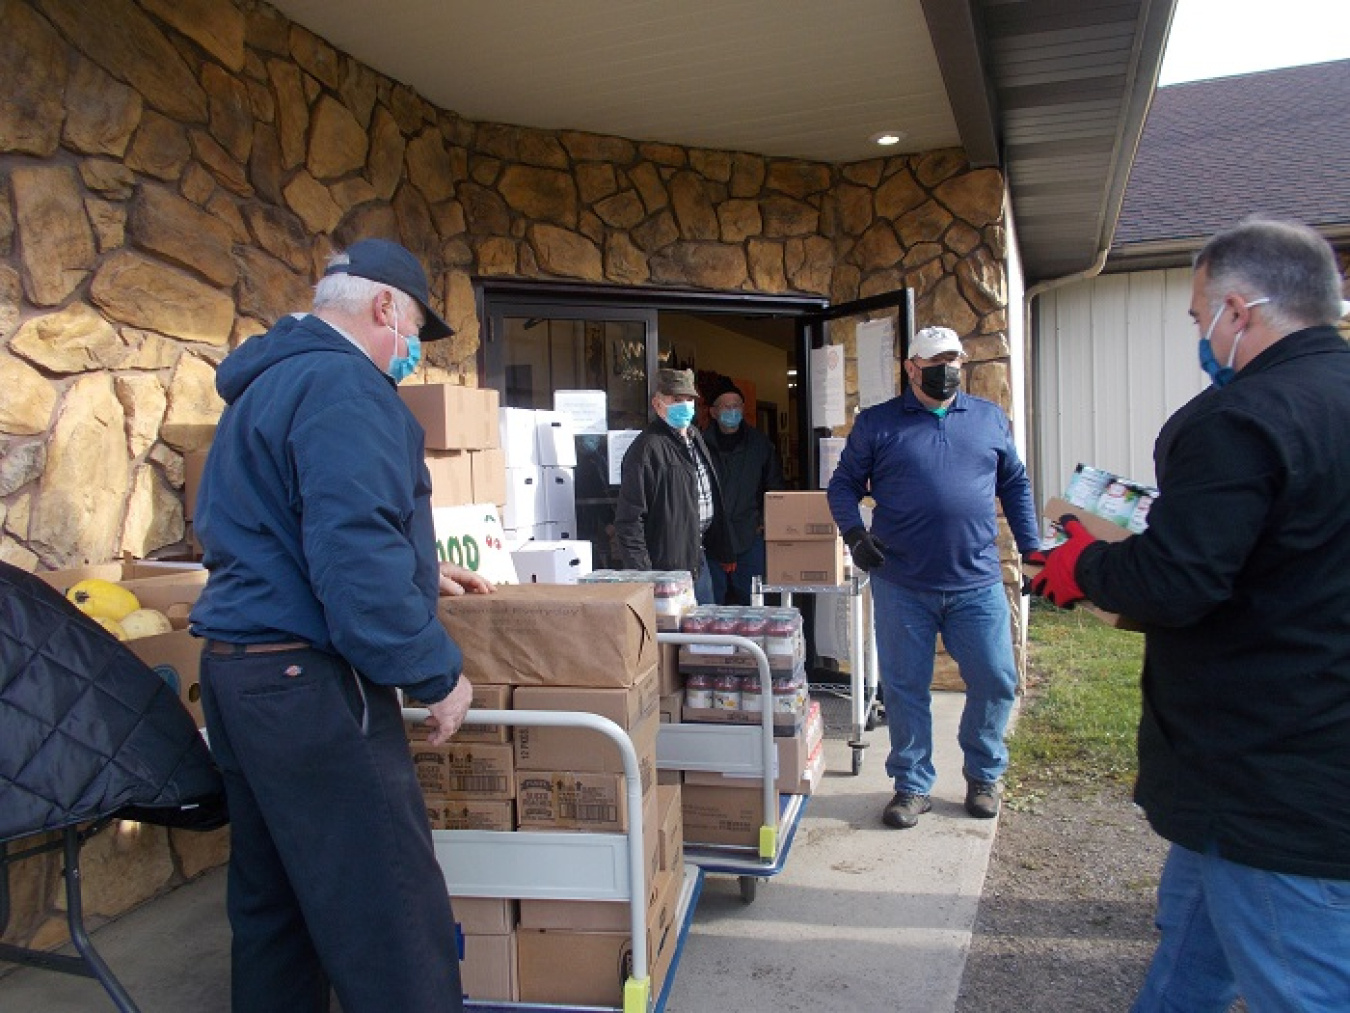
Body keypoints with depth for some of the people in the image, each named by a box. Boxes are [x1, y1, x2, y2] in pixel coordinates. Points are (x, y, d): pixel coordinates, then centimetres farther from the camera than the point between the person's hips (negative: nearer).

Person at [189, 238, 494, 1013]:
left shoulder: (270, 382, 18)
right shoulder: (342, 384, -15)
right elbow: (353, 549, -26)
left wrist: (418, 572, 29)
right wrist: (436, 670, -16)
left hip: (240, 669, 11)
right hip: (308, 679, -11)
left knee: (274, 900, 19)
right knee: (392, 918, -4)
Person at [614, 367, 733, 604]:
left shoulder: (695, 437, 13)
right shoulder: (647, 448, -16)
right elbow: (629, 519, -19)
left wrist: (722, 550, 19)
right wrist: (641, 576, -23)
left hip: (698, 560, 9)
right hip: (668, 566, -9)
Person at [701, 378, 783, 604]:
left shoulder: (760, 444, 8)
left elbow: (775, 487, 17)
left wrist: (765, 521, 8)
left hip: (750, 537, 1)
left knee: (753, 600, 3)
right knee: (711, 603, 2)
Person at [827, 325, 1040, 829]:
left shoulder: (990, 418, 11)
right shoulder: (876, 423, 4)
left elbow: (1015, 485, 16)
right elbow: (843, 484, 6)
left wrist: (1031, 547, 11)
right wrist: (854, 533, -10)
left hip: (978, 583, 2)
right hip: (901, 585, -1)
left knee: (995, 681, 5)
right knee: (905, 689, 6)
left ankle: (985, 775, 29)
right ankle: (912, 786, 22)